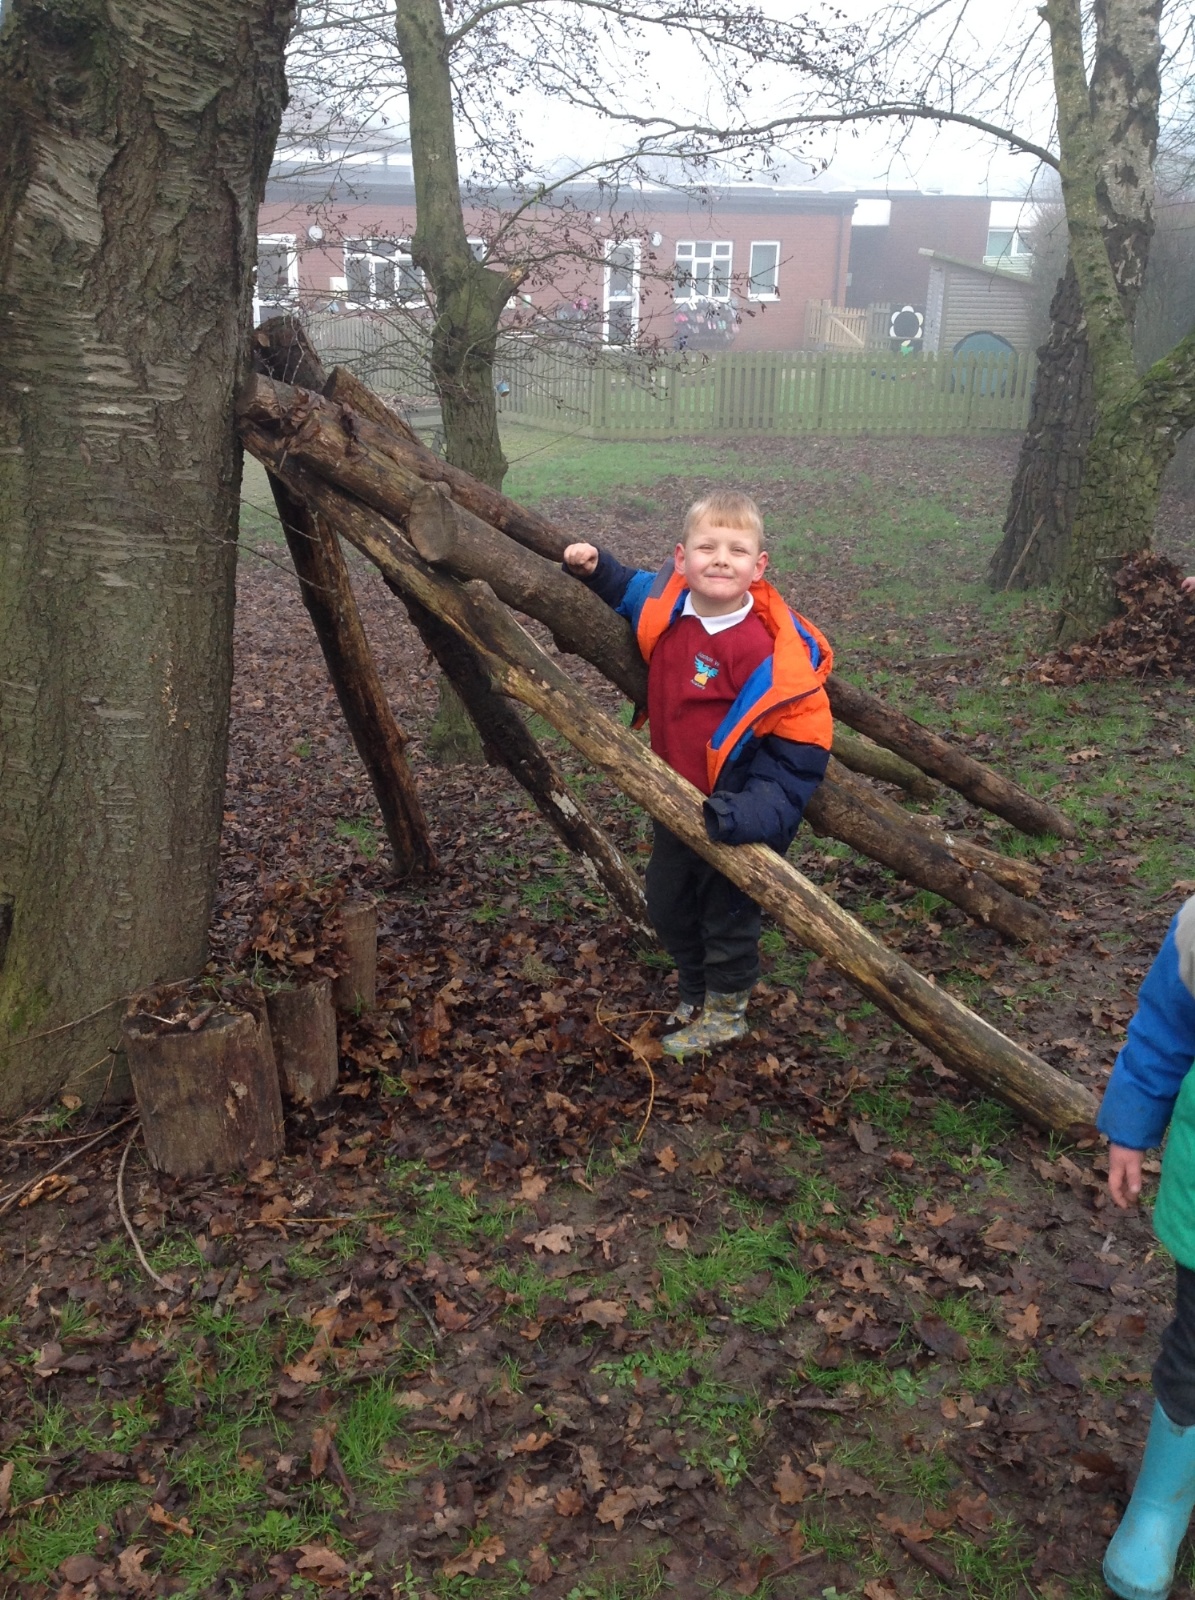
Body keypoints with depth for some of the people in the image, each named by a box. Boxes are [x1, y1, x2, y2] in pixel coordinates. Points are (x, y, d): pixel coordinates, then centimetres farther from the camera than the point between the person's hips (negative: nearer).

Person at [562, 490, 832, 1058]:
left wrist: (758, 809, -31)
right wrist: (594, 568, 1)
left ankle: (724, 1013, 36)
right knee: (667, 902, 23)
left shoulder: (766, 645, -28)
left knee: (727, 914, 12)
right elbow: (626, 589, 18)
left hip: (731, 812, -7)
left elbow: (801, 735, -24)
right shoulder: (665, 601, -8)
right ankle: (693, 993, 47)